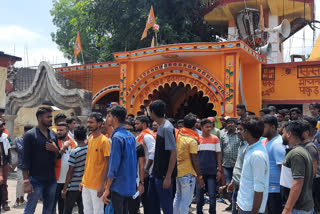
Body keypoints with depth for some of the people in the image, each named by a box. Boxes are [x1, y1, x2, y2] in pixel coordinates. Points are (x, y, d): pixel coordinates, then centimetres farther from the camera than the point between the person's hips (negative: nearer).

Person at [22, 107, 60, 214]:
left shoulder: (53, 134, 11)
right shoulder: (30, 135, -7)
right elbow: (25, 160, -10)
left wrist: (56, 149, -6)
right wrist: (26, 181, -15)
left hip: (51, 180, 6)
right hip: (36, 180, -6)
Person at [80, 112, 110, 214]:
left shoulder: (104, 141, -12)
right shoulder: (90, 139, 10)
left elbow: (107, 164, -14)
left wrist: (102, 185, -17)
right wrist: (83, 180, 14)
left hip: (97, 185, -7)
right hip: (86, 184, 7)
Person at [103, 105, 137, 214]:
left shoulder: (117, 137, -16)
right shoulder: (131, 136, 9)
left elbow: (114, 165, -18)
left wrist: (107, 188, -13)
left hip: (118, 186, -8)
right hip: (129, 185, 8)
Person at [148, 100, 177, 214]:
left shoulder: (167, 128, -19)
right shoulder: (161, 126, 9)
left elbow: (173, 153, -22)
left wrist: (168, 177, -23)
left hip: (164, 175, -9)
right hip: (156, 173, 9)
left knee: (166, 204, 1)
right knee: (152, 199, 20)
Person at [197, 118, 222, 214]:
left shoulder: (215, 139, 2)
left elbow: (218, 155, 5)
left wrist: (219, 170, 0)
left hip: (212, 171, -1)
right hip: (200, 171, 1)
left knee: (212, 195, 0)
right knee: (199, 194, 9)